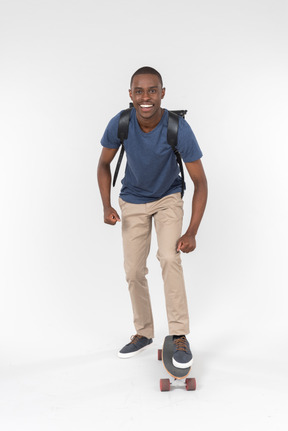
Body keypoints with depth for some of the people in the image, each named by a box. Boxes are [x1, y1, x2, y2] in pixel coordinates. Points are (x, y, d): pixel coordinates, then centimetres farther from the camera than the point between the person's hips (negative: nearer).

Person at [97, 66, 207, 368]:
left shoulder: (179, 129, -29)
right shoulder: (119, 124, -23)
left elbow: (200, 182, -22)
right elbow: (104, 164, -4)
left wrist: (192, 232, -28)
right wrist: (107, 206, -16)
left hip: (168, 199, -2)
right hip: (133, 202, 3)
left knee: (169, 257, -23)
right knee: (134, 270, 3)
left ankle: (179, 335, -10)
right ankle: (143, 332, 22)